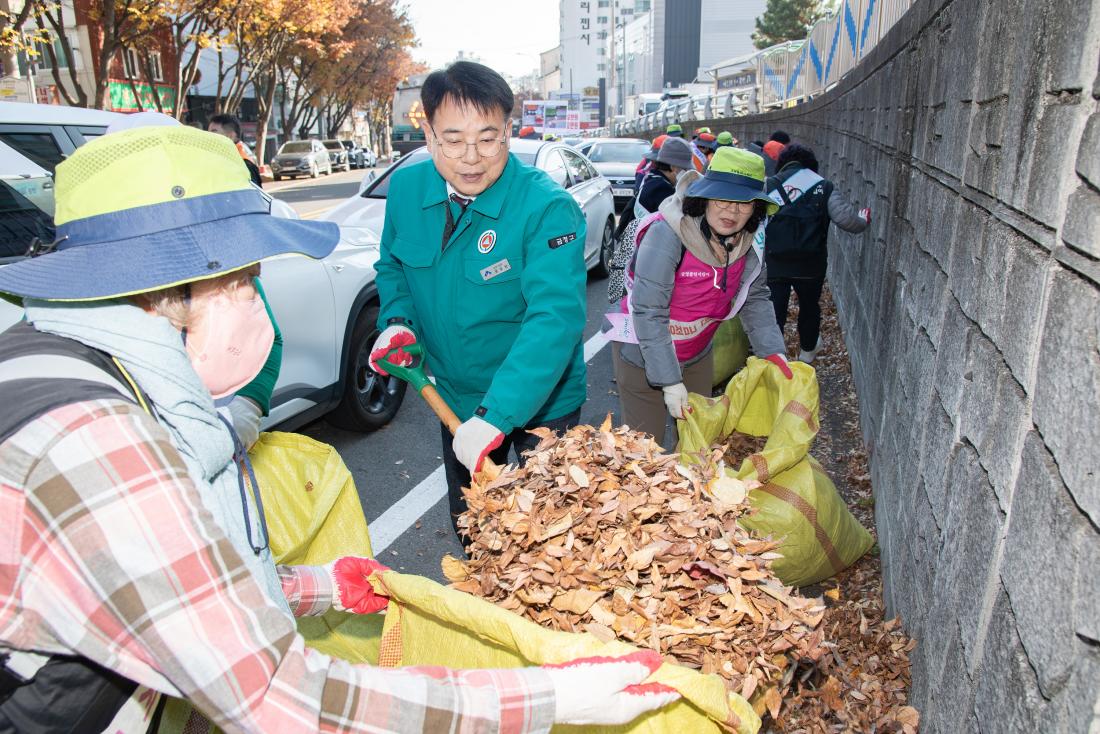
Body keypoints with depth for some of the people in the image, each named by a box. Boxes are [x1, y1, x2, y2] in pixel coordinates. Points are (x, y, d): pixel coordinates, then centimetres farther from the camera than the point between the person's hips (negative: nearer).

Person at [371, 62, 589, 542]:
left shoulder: (547, 207, -27)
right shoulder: (406, 189, -8)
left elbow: (555, 320, -36)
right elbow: (392, 265, 10)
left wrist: (497, 415, -43)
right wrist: (397, 320, -11)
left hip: (539, 404, -5)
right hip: (456, 399, 5)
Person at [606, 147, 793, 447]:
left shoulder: (751, 241, -9)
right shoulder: (666, 234, -29)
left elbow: (755, 298, 5)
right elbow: (649, 313, -29)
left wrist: (772, 350, -8)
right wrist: (670, 381, -28)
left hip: (698, 355, 6)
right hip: (644, 354, -6)